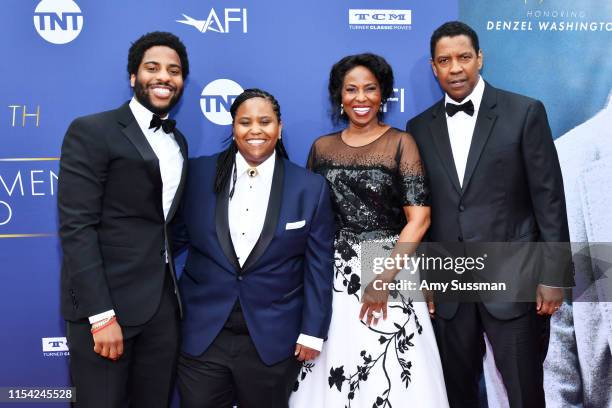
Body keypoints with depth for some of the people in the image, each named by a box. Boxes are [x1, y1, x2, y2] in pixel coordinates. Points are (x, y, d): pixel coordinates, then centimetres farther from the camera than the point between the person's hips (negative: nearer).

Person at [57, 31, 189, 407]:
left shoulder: (178, 142, 15)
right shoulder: (91, 132, -6)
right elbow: (76, 227, -13)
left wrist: (177, 291, 6)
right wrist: (101, 314, -18)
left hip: (164, 302, 6)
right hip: (105, 303, -6)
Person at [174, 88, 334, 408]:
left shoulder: (310, 188, -3)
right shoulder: (199, 174, 0)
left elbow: (319, 267, -1)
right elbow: (176, 236, 8)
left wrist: (312, 332, -2)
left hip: (273, 341, -1)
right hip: (201, 335, 1)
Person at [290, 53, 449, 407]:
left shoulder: (400, 143, -2)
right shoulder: (322, 148, 8)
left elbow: (419, 218, -9)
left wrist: (382, 281, -15)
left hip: (389, 271, -3)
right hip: (332, 277, 3)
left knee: (390, 378, 1)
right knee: (332, 377, 6)